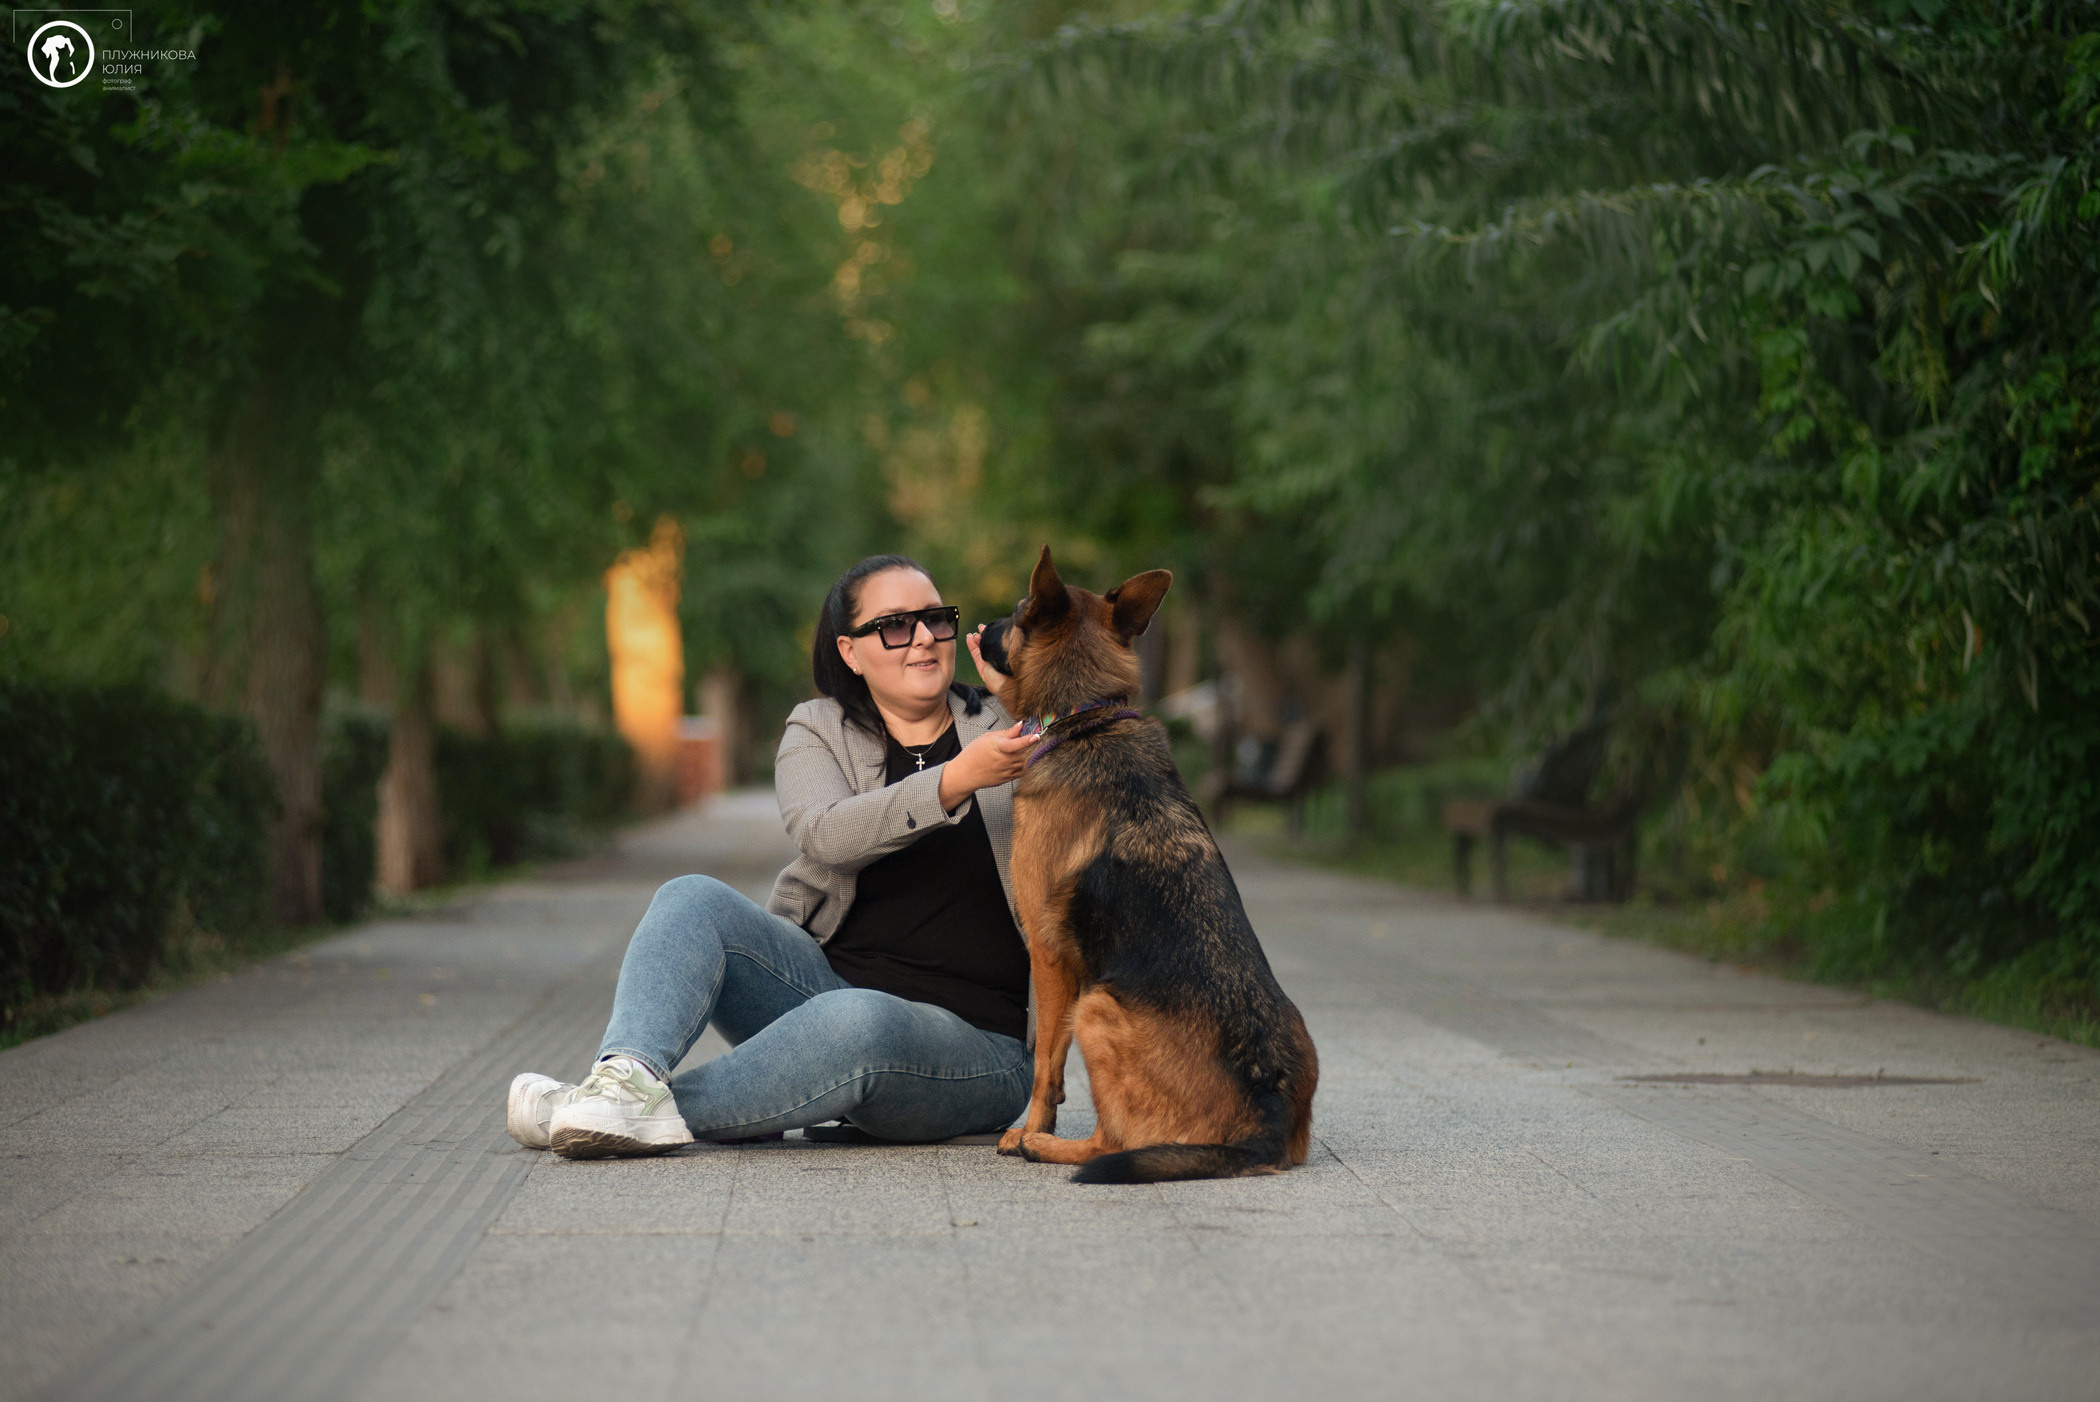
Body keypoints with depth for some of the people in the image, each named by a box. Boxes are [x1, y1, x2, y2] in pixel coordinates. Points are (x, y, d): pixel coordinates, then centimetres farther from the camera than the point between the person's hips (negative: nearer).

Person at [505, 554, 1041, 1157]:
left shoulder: (1003, 727, 6)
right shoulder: (818, 733, 6)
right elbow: (826, 834, -17)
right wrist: (957, 780, -32)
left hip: (973, 1037, -3)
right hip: (825, 985, 3)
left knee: (857, 1022, -38)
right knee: (693, 899, -20)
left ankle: (669, 1108, -34)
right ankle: (632, 1075, -42)